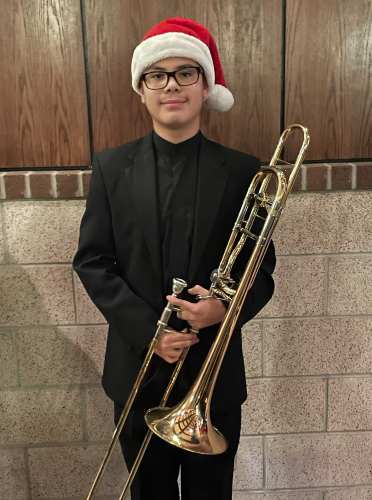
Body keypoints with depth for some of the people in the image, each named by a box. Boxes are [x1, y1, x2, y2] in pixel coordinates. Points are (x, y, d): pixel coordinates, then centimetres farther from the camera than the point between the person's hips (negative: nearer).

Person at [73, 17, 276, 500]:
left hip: (215, 373, 0)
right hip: (138, 370, 1)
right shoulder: (111, 167, -2)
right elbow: (91, 261, -4)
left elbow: (261, 271, -2)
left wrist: (227, 309, -23)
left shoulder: (241, 171, -4)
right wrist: (148, 332, -15)